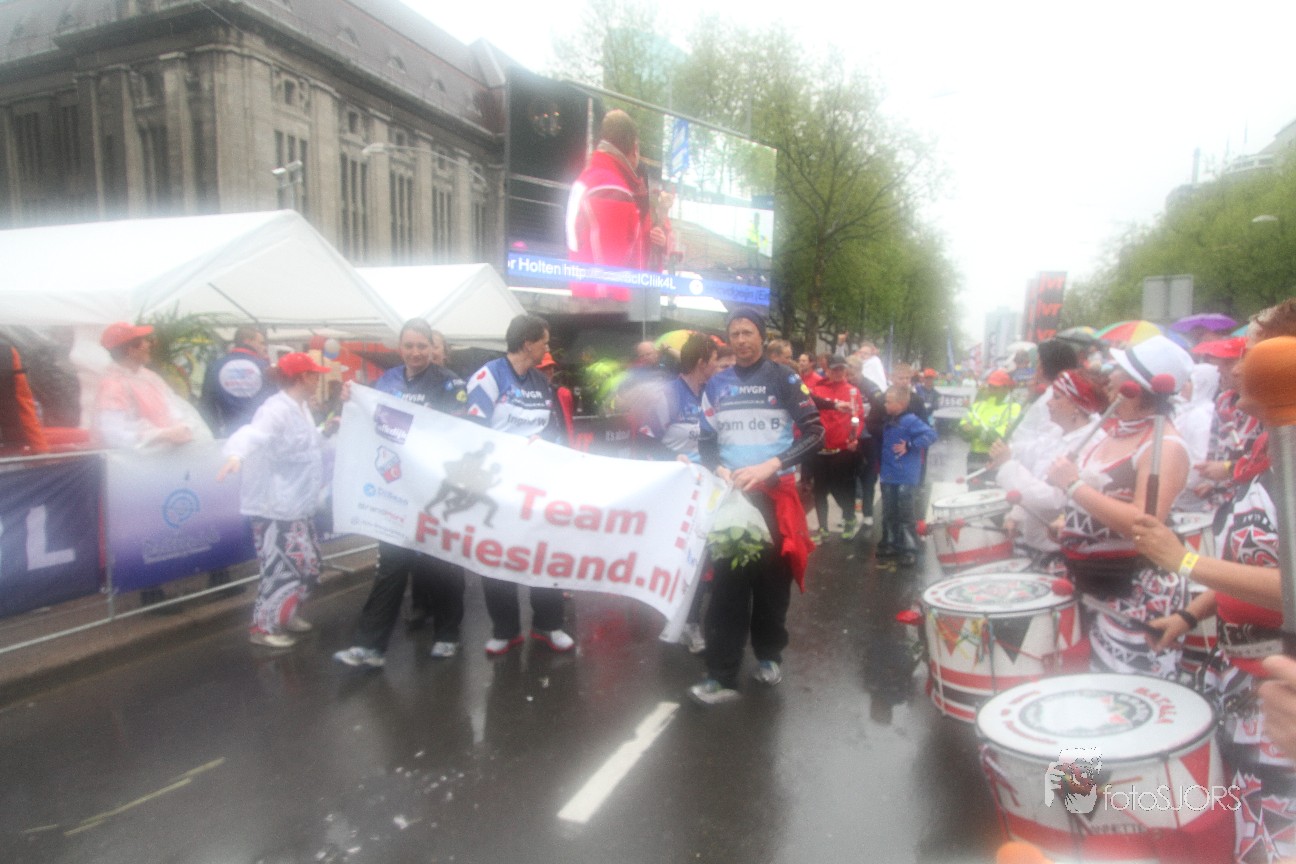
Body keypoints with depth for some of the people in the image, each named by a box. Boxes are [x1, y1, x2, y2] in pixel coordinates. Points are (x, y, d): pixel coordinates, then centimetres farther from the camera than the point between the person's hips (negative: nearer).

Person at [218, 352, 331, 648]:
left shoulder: (301, 408, 11)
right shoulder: (276, 410, -21)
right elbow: (252, 434, -42)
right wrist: (236, 455, -59)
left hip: (299, 507, 10)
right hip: (275, 509, -10)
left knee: (308, 568, 18)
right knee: (286, 571, -5)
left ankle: (283, 614, 35)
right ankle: (263, 627, 11)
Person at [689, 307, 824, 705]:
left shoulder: (783, 379, -2)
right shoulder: (716, 385, 8)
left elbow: (815, 433, -6)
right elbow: (705, 442, 11)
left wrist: (770, 465, -17)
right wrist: (720, 470, -10)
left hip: (775, 494, -2)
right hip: (730, 495, 2)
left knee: (772, 577, 7)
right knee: (727, 582, -2)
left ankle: (769, 655, 29)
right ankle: (722, 676, 1)